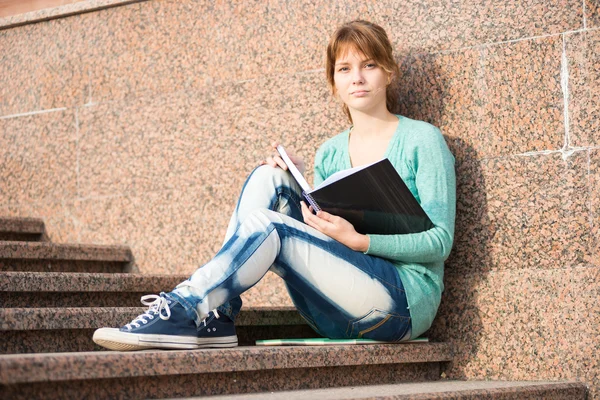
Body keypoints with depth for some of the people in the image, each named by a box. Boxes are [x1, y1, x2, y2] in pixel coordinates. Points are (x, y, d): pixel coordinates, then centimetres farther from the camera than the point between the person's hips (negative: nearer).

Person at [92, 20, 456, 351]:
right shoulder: (329, 154, 16)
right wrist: (296, 184, -2)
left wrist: (359, 240, -20)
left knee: (267, 225, -25)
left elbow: (440, 241, -7)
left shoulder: (422, 140, 0)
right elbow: (321, 234, 15)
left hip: (406, 300, -5)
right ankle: (213, 319, -22)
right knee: (269, 177, -11)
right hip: (335, 315, 5)